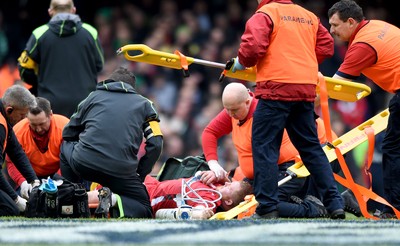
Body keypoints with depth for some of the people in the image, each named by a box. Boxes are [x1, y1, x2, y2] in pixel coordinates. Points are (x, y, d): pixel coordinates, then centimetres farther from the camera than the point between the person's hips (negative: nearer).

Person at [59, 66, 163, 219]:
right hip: (122, 171, -2)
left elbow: (68, 133, 28)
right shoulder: (145, 104, 19)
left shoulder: (93, 96, 22)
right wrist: (139, 175, 17)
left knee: (66, 146, 35)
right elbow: (155, 145, 9)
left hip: (83, 164, 2)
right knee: (144, 209, 15)